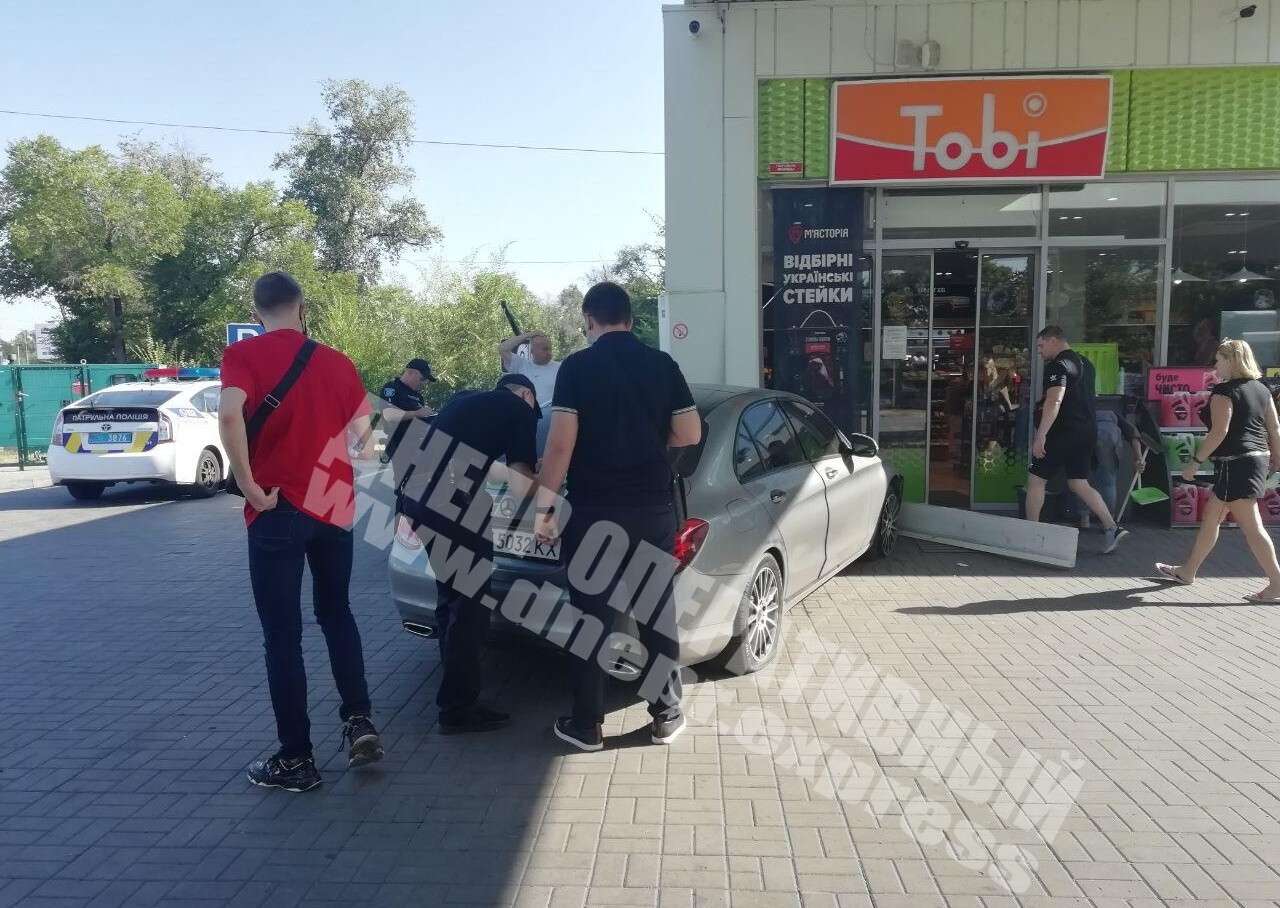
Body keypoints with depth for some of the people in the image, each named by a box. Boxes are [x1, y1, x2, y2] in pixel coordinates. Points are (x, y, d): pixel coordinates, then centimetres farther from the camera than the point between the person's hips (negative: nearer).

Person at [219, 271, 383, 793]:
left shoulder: (244, 355, -6)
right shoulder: (336, 361, 6)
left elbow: (230, 415, -25)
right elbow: (363, 431, 13)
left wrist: (249, 485, -16)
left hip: (280, 510, -4)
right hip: (335, 505, 4)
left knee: (282, 634, 5)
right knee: (336, 613, 21)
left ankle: (296, 759, 12)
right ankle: (359, 719, 15)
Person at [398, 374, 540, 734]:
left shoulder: (465, 401, 27)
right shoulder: (521, 410, 7)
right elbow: (522, 483, 0)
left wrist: (512, 473, 49)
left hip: (416, 497, 8)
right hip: (453, 507, -8)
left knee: (451, 595, 21)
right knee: (470, 603, 3)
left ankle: (456, 688, 33)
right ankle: (459, 707, 9)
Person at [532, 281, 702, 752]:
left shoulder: (576, 367, -6)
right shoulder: (662, 364, 3)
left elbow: (560, 444, -12)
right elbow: (690, 434, 5)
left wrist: (544, 506, -5)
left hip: (593, 509, -3)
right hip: (653, 506, 3)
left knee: (590, 614, 6)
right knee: (658, 611, 12)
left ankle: (586, 725, 14)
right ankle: (666, 716, 20)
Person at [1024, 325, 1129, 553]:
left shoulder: (1058, 365, -13)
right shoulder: (1085, 363, 17)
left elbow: (1054, 402, -24)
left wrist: (1040, 436, -27)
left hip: (1065, 432, -9)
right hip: (1087, 431, 9)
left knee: (1036, 480, 1)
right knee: (1079, 483, 12)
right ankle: (1112, 528, 3)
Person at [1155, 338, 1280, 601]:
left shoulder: (1224, 391, -12)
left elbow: (1219, 431, -19)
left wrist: (1195, 461, -14)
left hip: (1234, 464, -10)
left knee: (1251, 526, -6)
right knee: (1210, 516, 16)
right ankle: (1187, 571, 25)